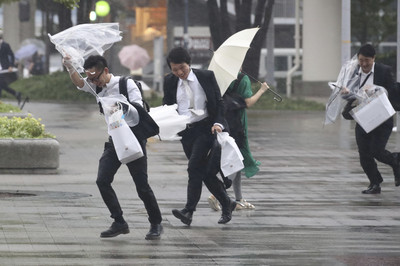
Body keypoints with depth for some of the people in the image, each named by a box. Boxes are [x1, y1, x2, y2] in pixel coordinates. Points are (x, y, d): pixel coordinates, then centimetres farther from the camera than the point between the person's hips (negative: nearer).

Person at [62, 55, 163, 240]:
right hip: (114, 140, 6)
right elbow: (79, 83, -10)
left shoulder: (126, 84, -9)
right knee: (102, 181, -7)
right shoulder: (97, 87, 8)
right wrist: (70, 68, -28)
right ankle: (119, 223, 1)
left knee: (142, 185, -5)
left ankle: (156, 224, 10)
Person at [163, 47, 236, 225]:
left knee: (194, 167, -18)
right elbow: (167, 106, 12)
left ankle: (189, 211, -24)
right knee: (204, 171, 7)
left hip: (205, 128, -4)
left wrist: (218, 123, -12)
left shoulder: (206, 77, -1)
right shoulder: (170, 81, 6)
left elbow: (219, 102, 3)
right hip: (185, 132, 4)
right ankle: (227, 204, 23)